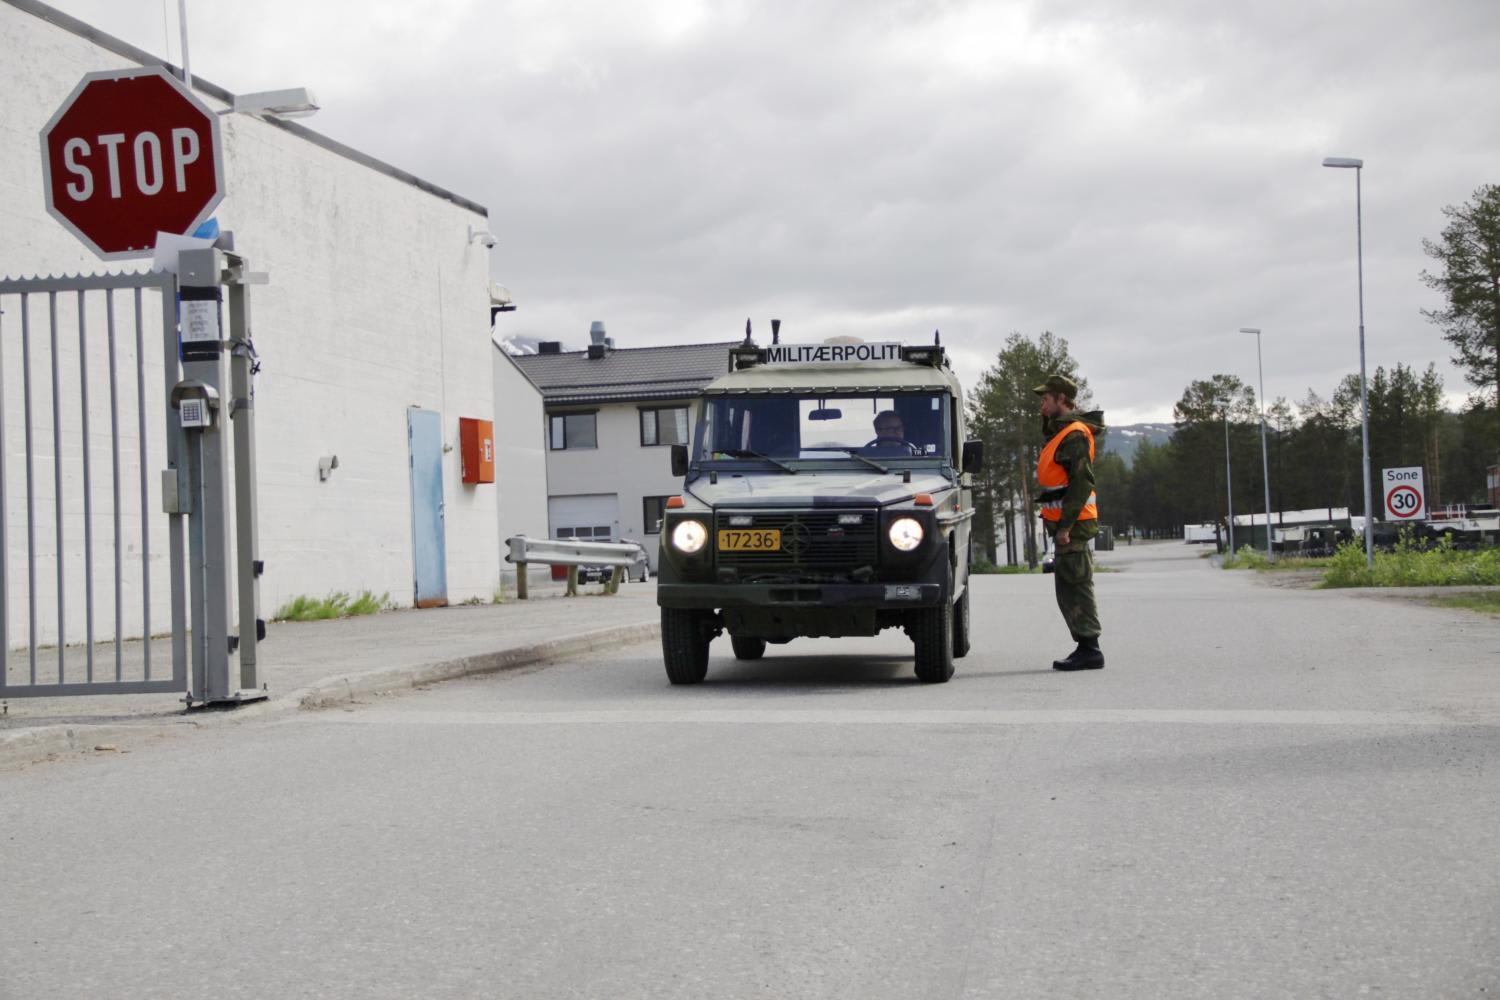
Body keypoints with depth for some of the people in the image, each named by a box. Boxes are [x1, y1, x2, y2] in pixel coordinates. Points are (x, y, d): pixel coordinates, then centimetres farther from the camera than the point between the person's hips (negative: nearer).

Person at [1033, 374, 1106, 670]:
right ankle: (1086, 648, 16)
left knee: (1074, 587, -10)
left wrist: (1065, 526, -23)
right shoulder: (1061, 430, 19)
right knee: (1068, 589, 12)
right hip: (1065, 523, 10)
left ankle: (1089, 650, -8)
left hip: (1073, 524, -10)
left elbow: (1082, 483, -21)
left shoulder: (1076, 434, -13)